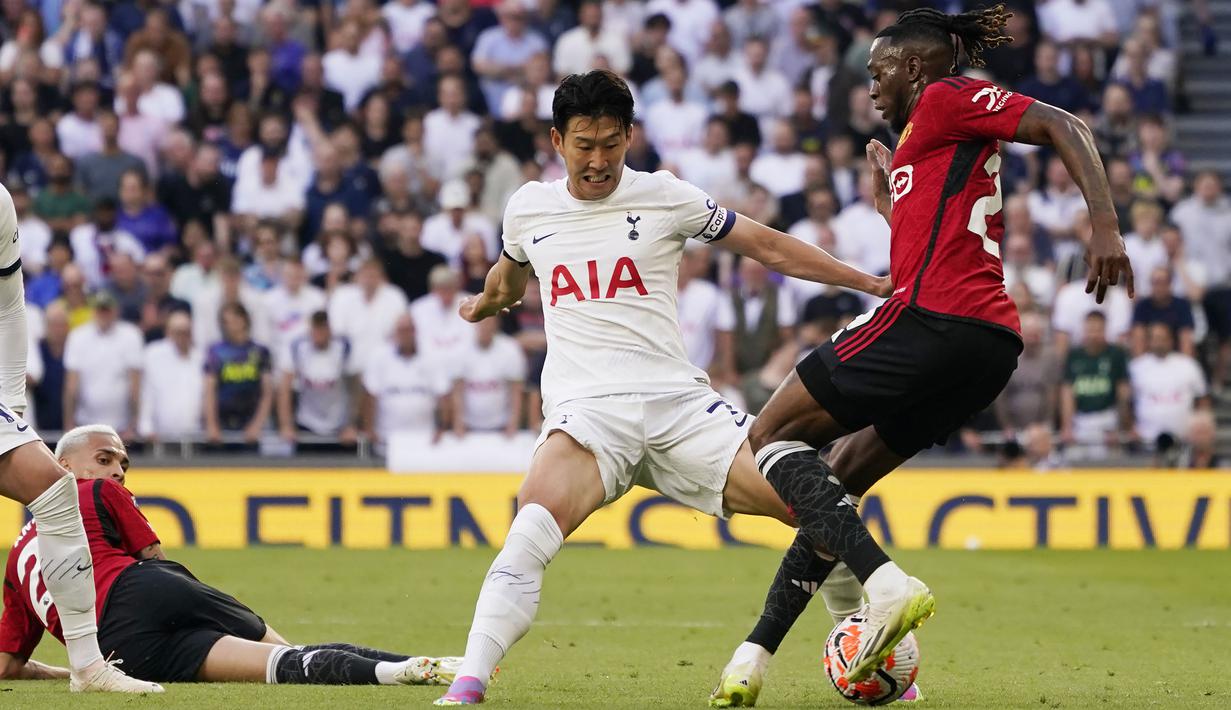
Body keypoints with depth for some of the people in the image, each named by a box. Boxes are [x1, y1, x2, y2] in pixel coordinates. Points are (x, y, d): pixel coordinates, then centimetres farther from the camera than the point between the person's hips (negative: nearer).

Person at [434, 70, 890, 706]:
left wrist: (872, 283, 8)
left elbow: (768, 247, 11)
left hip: (677, 402, 1)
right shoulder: (527, 208, 10)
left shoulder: (664, 197, 5)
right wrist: (482, 308, 55)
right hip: (584, 410, -1)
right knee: (537, 520, -33)